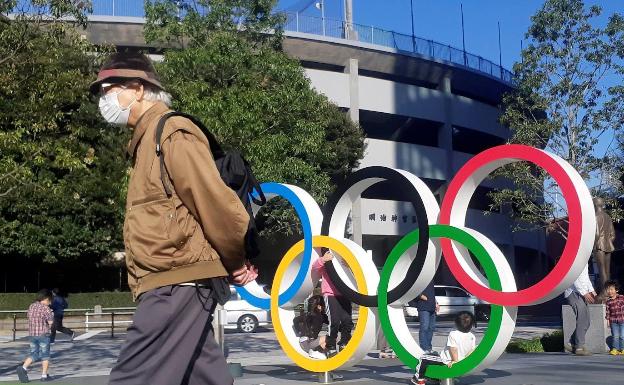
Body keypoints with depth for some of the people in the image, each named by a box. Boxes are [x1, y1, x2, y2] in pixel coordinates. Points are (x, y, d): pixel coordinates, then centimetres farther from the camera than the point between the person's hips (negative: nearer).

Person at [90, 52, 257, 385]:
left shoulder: (172, 131, -9)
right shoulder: (147, 139, 22)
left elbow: (214, 199, -16)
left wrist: (239, 261, -6)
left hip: (178, 283, -10)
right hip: (175, 283, 10)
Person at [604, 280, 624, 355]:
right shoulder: (608, 301, 1)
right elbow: (608, 311, 5)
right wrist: (608, 319, 2)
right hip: (613, 321, 1)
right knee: (615, 336, 2)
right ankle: (615, 349, 9)